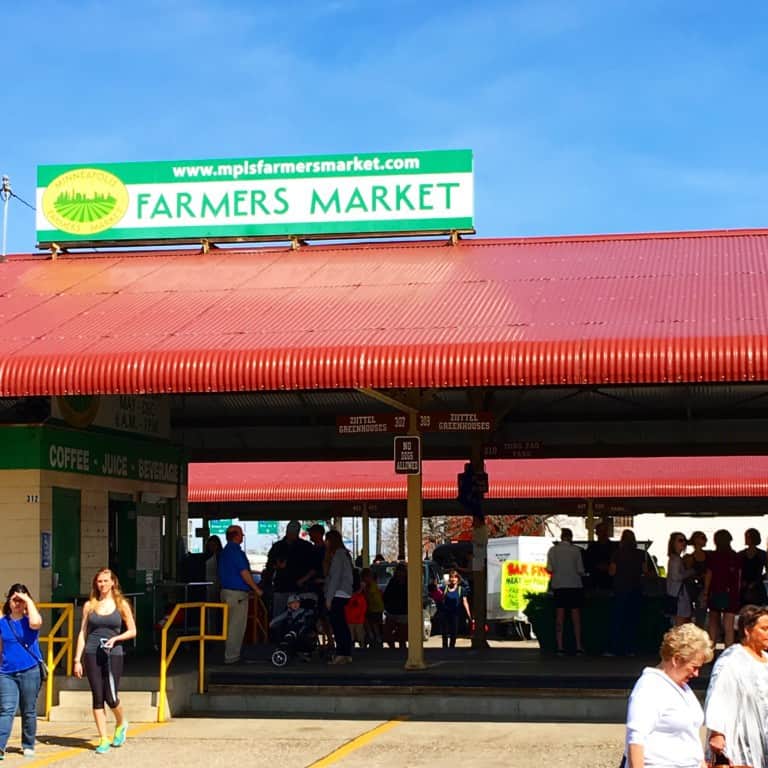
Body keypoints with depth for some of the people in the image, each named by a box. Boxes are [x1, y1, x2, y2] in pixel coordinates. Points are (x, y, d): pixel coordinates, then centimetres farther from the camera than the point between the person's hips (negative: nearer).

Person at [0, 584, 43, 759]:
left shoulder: (29, 619, -1)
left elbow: (36, 623, -28)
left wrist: (29, 601, -18)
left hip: (30, 672, -2)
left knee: (29, 711, 7)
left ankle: (28, 746, 19)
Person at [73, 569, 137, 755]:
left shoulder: (121, 605, 4)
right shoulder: (90, 605, 8)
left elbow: (132, 631, 7)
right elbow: (82, 633, 9)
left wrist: (116, 638, -11)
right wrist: (77, 660, 4)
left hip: (113, 654, -2)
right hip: (92, 655, 2)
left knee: (110, 697, -7)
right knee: (97, 697, 0)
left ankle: (121, 724, 24)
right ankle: (103, 739, 6)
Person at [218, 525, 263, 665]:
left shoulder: (224, 552, 13)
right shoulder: (236, 552, -17)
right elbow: (244, 573, -20)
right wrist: (257, 589, -11)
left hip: (226, 590, 10)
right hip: (237, 593, -10)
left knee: (229, 625, 16)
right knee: (236, 625, -4)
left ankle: (230, 654, 22)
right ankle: (231, 656, -2)